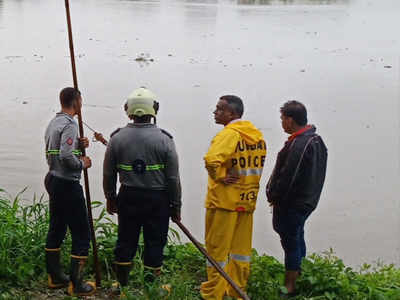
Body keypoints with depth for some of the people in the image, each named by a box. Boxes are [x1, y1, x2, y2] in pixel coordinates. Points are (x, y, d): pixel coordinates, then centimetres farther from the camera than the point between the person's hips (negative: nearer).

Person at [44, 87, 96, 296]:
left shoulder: (53, 123, 13)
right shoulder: (69, 125, -17)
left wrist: (78, 145, 7)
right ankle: (76, 284, -2)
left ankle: (54, 277, 27)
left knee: (56, 229, 18)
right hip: (67, 184, -10)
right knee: (81, 234, -4)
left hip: (53, 180, 10)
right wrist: (83, 163, -10)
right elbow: (66, 157, -27)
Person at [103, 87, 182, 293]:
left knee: (126, 240, 14)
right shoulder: (164, 139, -9)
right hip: (158, 199, -2)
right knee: (154, 243, 8)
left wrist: (110, 198, 19)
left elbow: (108, 174, 5)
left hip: (128, 198, 3)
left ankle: (122, 283, 24)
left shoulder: (117, 138, -2)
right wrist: (176, 206, 4)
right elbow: (173, 178, -6)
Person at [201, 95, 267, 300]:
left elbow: (212, 160, -34)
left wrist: (220, 177, -19)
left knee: (217, 247, 5)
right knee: (241, 246, 16)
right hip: (247, 199, 8)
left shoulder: (229, 134, -19)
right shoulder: (257, 135, 7)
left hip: (224, 200, -7)